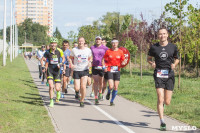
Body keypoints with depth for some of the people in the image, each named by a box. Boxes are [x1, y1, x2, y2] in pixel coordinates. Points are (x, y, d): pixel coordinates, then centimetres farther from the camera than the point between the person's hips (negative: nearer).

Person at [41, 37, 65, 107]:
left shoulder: (59, 51, -5)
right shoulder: (48, 52, -4)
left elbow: (63, 58, 9)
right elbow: (42, 59, 4)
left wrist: (60, 64, -8)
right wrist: (43, 67, -12)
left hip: (57, 70, 0)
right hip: (50, 70, 0)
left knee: (57, 88, -1)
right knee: (51, 86, -15)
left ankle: (58, 92, 37)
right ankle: (51, 102, -1)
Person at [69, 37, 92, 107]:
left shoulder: (88, 50, 2)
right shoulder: (74, 50, -1)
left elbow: (89, 58, 16)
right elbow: (70, 58, 11)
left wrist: (89, 63, -5)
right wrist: (71, 64, -7)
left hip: (85, 70, 0)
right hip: (76, 70, 0)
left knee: (83, 86, -12)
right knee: (77, 88, -6)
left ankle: (82, 101, 6)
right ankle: (77, 92, 33)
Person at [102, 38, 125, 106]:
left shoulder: (120, 52, 2)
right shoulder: (108, 51, 0)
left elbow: (122, 61, 8)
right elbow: (103, 59, 10)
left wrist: (123, 63, -15)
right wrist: (104, 67, -3)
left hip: (117, 71, 2)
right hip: (110, 70, -2)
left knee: (116, 88, 1)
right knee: (111, 86, -15)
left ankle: (112, 101, 18)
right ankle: (108, 93, 21)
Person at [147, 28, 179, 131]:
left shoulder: (173, 47, 5)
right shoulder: (154, 47, 3)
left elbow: (177, 59, 18)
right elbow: (149, 58, 16)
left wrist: (174, 64, -4)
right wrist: (151, 63, -6)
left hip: (169, 75, 1)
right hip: (159, 74, -1)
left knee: (167, 102, 2)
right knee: (160, 100, -13)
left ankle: (162, 103, 41)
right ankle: (162, 122, -5)